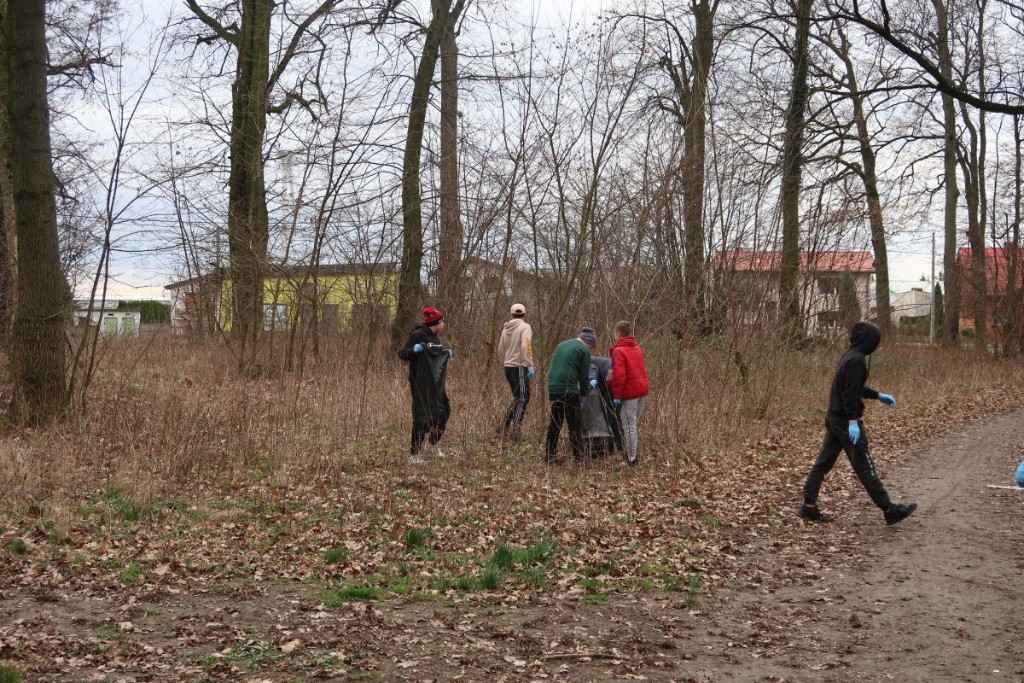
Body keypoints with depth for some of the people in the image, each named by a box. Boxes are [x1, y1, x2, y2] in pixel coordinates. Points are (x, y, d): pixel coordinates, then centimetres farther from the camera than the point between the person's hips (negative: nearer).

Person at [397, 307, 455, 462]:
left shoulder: (435, 337, 12)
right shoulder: (419, 335, -13)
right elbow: (402, 354, -16)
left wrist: (447, 354, 12)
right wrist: (413, 349, -33)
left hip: (436, 384, 9)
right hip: (422, 384, -9)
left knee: (443, 412, 18)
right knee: (423, 417, -9)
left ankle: (435, 444, 40)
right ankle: (414, 454, 0)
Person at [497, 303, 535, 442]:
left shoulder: (506, 329, 12)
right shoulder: (525, 327, -8)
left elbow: (501, 349, 17)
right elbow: (526, 347, -21)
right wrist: (530, 366, -21)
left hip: (508, 367, 7)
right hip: (519, 367, -7)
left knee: (518, 397, 19)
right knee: (523, 399, -2)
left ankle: (506, 424, 17)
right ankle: (516, 429, -8)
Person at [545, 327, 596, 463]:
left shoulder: (562, 345, 20)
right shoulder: (584, 350, -2)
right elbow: (584, 376, -2)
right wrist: (584, 392, 12)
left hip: (553, 388, 7)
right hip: (569, 390, -7)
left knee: (555, 422, 16)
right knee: (574, 424, 0)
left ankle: (549, 454, 19)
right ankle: (578, 457, 0)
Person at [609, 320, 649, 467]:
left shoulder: (619, 351, -12)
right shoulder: (637, 349, 14)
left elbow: (619, 376, -19)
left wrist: (617, 396, -14)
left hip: (630, 392, -8)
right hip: (642, 388, 8)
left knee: (629, 425, -2)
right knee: (635, 423, 15)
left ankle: (631, 459, 1)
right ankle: (628, 452, 22)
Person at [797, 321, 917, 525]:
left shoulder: (849, 356, 13)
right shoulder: (856, 360, -17)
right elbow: (851, 393, -23)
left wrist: (878, 396, 28)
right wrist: (852, 421, -26)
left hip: (833, 418, 10)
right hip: (846, 420, -10)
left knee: (823, 462, 9)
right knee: (865, 467, -1)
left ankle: (809, 506, 9)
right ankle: (889, 510, 8)